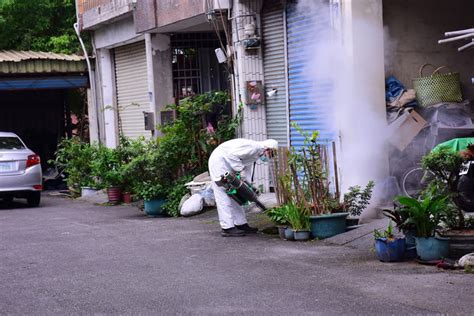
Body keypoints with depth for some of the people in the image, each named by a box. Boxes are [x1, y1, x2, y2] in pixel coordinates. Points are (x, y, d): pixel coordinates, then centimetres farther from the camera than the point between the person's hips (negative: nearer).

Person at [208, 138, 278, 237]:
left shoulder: (256, 153, 12)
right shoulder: (254, 147, -20)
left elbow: (246, 168, 15)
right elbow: (233, 154, -28)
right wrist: (240, 170, -22)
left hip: (227, 164, 11)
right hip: (219, 161, -11)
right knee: (224, 196, -9)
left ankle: (241, 224, 18)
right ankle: (228, 228, -9)